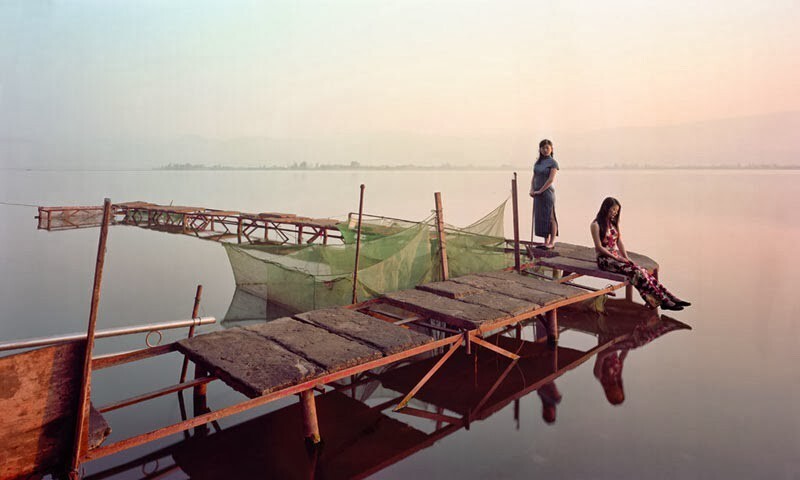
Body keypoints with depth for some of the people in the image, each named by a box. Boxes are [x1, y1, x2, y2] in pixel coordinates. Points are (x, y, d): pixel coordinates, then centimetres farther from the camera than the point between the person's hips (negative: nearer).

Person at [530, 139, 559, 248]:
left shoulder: (553, 163, -6)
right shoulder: (538, 162, 12)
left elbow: (551, 179, -15)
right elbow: (534, 178, 12)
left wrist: (540, 191, -15)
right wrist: (532, 190, -3)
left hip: (547, 193, -7)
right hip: (538, 194, 7)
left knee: (550, 218, -1)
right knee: (540, 217, 9)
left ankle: (552, 242, 6)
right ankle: (546, 241, 18)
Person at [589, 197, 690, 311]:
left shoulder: (614, 223, 15)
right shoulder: (596, 225, -8)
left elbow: (620, 242, 11)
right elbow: (599, 247, -13)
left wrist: (626, 258, -3)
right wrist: (617, 258, -16)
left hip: (617, 257, 7)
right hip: (605, 259, -7)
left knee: (642, 271, -17)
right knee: (635, 271, -26)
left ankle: (670, 298, -24)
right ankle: (663, 300, -27)